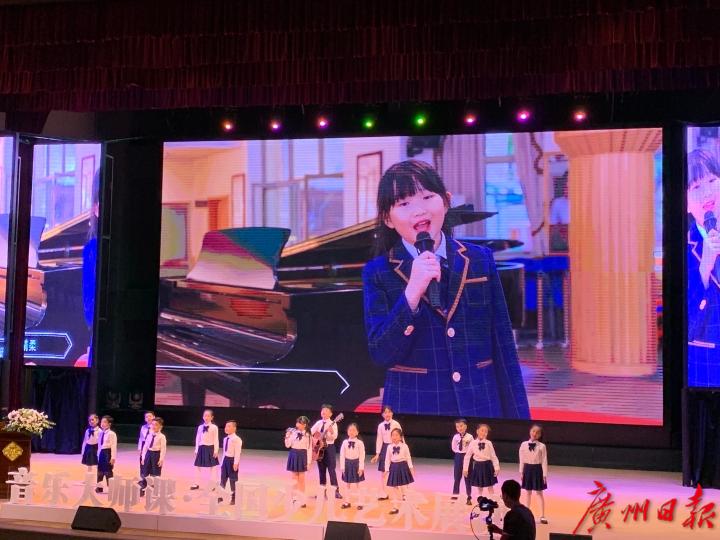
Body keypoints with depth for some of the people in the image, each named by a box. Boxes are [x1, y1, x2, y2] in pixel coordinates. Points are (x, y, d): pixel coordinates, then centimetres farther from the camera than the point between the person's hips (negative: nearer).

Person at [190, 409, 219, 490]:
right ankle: (196, 484, 17)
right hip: (201, 448, 4)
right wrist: (196, 450, 6)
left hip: (210, 448, -4)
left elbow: (216, 440, -6)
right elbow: (197, 439, 9)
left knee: (212, 467, 4)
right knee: (198, 466, 7)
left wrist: (216, 450, -10)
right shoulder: (200, 427, 5)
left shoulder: (214, 427, -6)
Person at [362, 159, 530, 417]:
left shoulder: (480, 260, 0)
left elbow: (503, 347, 2)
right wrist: (411, 293, -23)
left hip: (481, 407, 2)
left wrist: (517, 415, 2)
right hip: (413, 408, -1)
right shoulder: (378, 273, -5)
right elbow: (382, 355, -13)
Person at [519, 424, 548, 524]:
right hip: (527, 469, 2)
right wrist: (521, 472, 4)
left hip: (537, 469, -2)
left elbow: (544, 461, -7)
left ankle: (542, 516, 12)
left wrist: (544, 475, -8)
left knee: (539, 493, 5)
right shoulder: (524, 445, -3)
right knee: (528, 493, 13)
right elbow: (522, 459, 3)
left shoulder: (542, 446, -10)